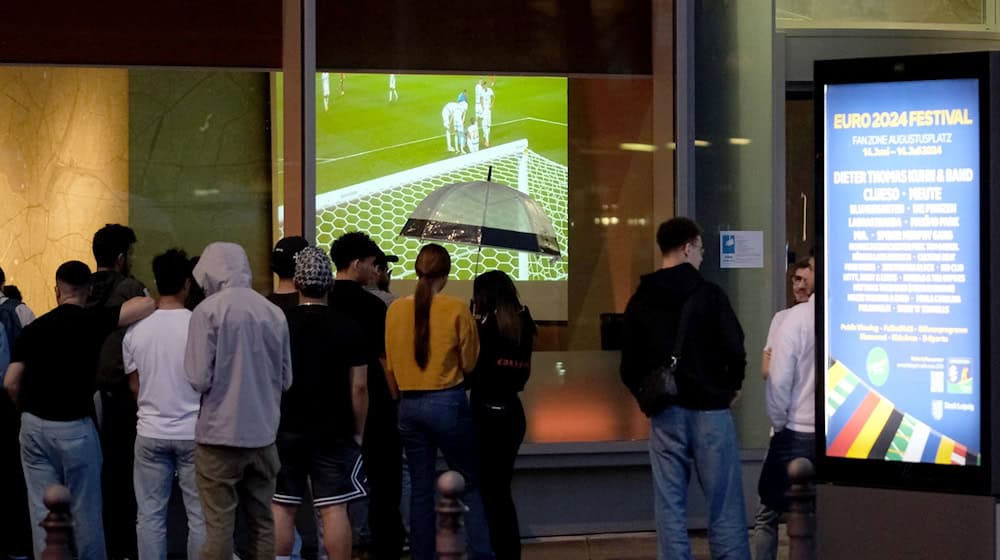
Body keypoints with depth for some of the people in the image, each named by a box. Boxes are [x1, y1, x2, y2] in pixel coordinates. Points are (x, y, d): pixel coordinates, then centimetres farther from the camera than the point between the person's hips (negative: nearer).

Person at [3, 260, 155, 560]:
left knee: (42, 510, 6)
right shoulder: (91, 321, -7)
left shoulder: (33, 329, 5)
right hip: (74, 427, -3)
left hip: (33, 426, 3)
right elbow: (148, 304, -13)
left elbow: (10, 383, 3)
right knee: (85, 509, 7)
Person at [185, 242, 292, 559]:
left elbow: (199, 379, -12)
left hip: (220, 435, -4)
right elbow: (285, 379, 10)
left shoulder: (208, 311, -10)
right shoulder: (274, 313, 3)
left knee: (219, 526, -1)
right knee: (262, 522, 11)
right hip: (263, 434, 4)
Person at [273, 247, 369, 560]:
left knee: (281, 507, 8)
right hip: (334, 433, -1)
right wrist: (358, 431, 6)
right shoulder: (347, 329, -5)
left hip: (286, 430, 1)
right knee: (334, 509, -2)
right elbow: (359, 386, -5)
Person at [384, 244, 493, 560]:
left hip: (409, 406, 3)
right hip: (448, 403, -3)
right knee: (471, 484, 7)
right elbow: (470, 364, -3)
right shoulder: (457, 309, -10)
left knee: (421, 489, 10)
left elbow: (389, 365, 9)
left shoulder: (396, 309, 0)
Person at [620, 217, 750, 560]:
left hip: (664, 415, 4)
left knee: (669, 506, 4)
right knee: (724, 506, 0)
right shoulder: (709, 294, -7)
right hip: (709, 410, -4)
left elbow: (629, 366, 5)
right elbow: (734, 350, -12)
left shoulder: (641, 301, 5)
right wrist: (732, 386, 6)